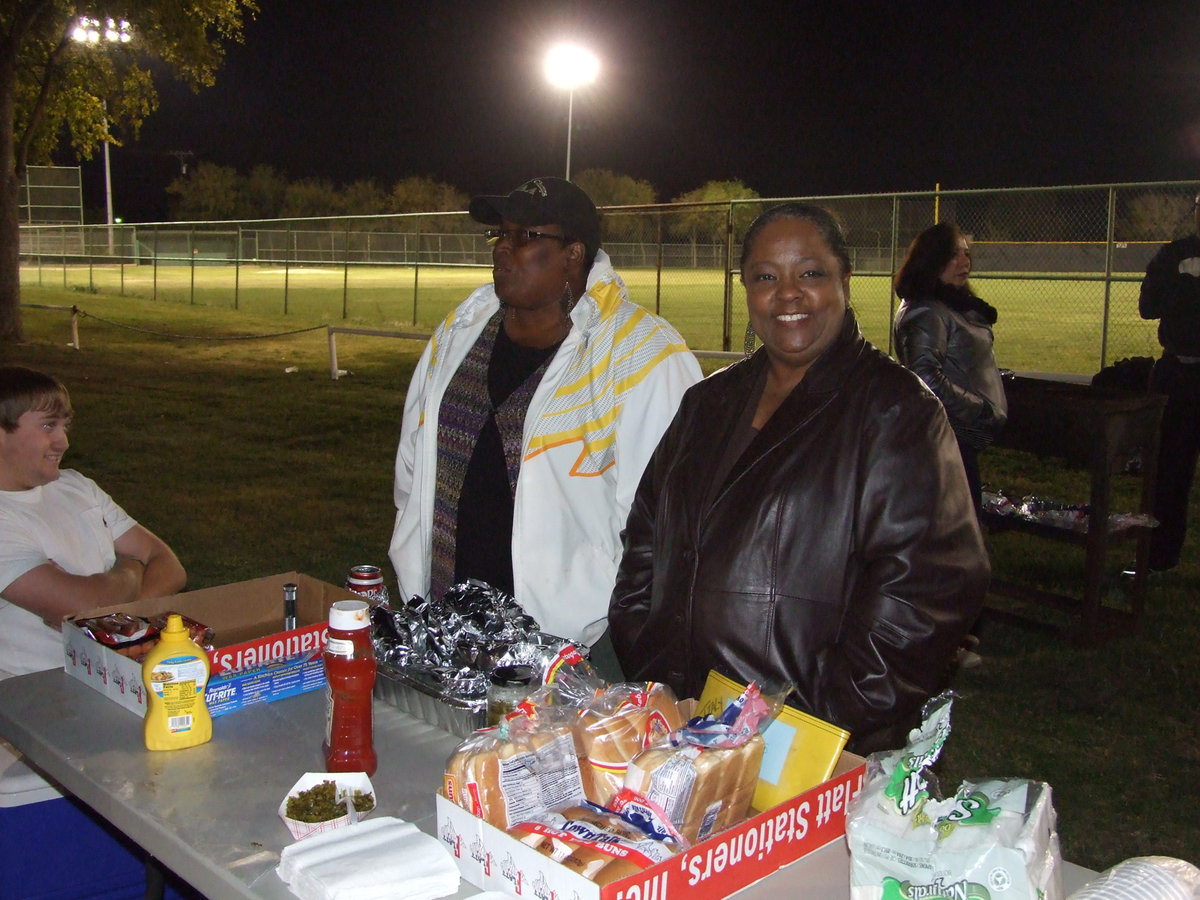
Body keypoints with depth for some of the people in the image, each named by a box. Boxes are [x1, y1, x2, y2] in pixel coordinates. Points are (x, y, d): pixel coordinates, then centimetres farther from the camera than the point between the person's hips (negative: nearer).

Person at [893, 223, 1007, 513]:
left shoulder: (957, 306, 13)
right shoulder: (927, 313, -19)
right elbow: (925, 377, -30)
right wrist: (982, 410, -22)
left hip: (964, 436, 11)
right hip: (950, 435, -11)